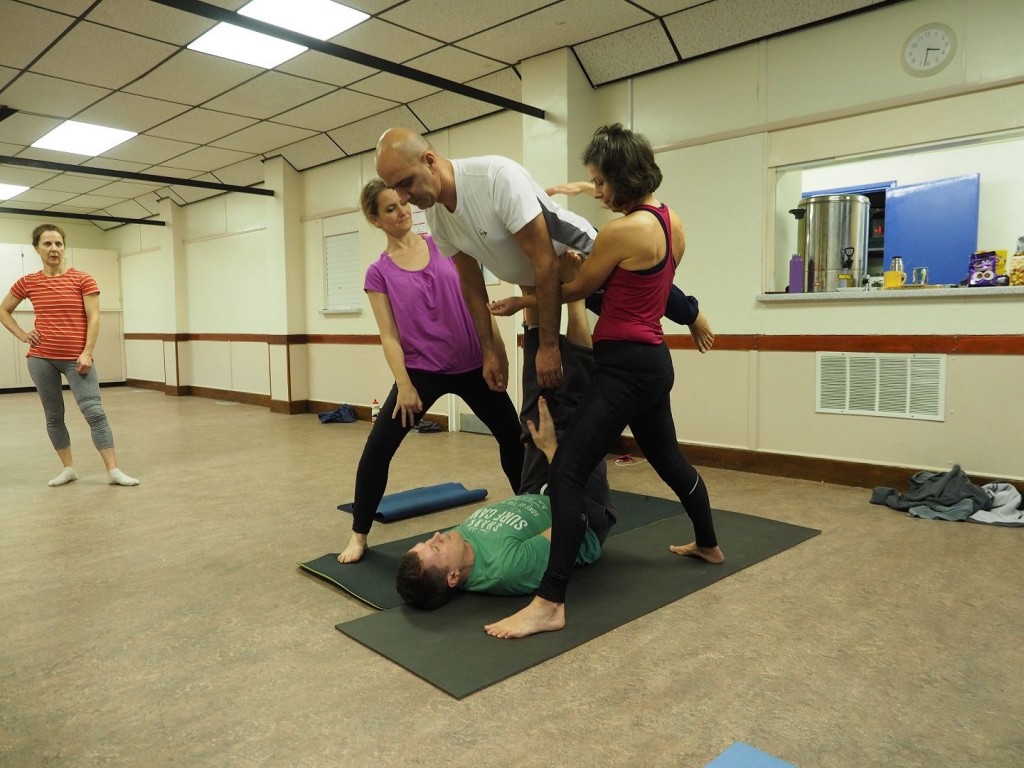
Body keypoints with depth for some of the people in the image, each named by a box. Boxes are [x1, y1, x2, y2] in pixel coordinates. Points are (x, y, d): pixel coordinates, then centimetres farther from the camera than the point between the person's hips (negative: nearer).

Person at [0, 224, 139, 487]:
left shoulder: (83, 279, -2)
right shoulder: (27, 283, 5)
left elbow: (93, 318, -5)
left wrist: (87, 353, -12)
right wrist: (22, 335, 5)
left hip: (76, 359, -3)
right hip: (41, 359, 3)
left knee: (94, 412, -9)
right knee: (53, 416, 9)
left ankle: (114, 471, -9)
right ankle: (68, 468, 21)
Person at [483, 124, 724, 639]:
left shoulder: (622, 230, -17)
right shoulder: (671, 222, 10)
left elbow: (577, 290, -6)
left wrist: (520, 302, 7)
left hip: (625, 365, -10)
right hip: (652, 361, 10)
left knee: (565, 472, -13)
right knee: (668, 460, 27)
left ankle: (550, 603, -14)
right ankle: (708, 545, 48)